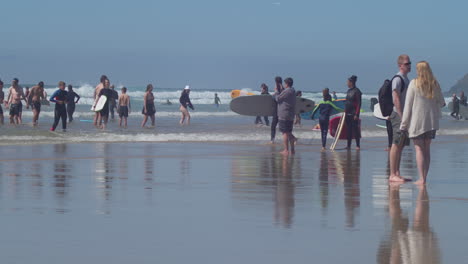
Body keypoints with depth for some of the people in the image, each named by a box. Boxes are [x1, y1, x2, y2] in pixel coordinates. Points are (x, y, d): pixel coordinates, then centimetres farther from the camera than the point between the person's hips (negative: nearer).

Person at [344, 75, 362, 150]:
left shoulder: (357, 91, -10)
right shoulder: (349, 91, 14)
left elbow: (359, 103, -13)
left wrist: (356, 114, -18)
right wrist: (345, 112, 15)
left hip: (354, 113, -8)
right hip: (348, 113, 8)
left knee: (355, 129, -6)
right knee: (348, 130, 9)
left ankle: (358, 145, -1)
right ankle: (348, 146, 13)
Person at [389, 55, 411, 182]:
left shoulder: (406, 79, 18)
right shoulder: (397, 79, -11)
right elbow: (396, 100, -17)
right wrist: (402, 117, -20)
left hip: (404, 115, 9)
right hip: (398, 114, -9)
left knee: (401, 146, 10)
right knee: (396, 144, -10)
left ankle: (397, 173, 13)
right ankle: (393, 174, -10)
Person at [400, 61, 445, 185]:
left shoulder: (414, 83, -8)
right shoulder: (435, 84, 3)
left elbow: (408, 105, -7)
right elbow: (441, 102, 12)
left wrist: (404, 124, -3)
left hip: (417, 120, -4)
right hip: (431, 121, 4)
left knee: (419, 148, -2)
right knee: (427, 149, 11)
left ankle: (421, 178, -9)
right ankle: (424, 177, 11)